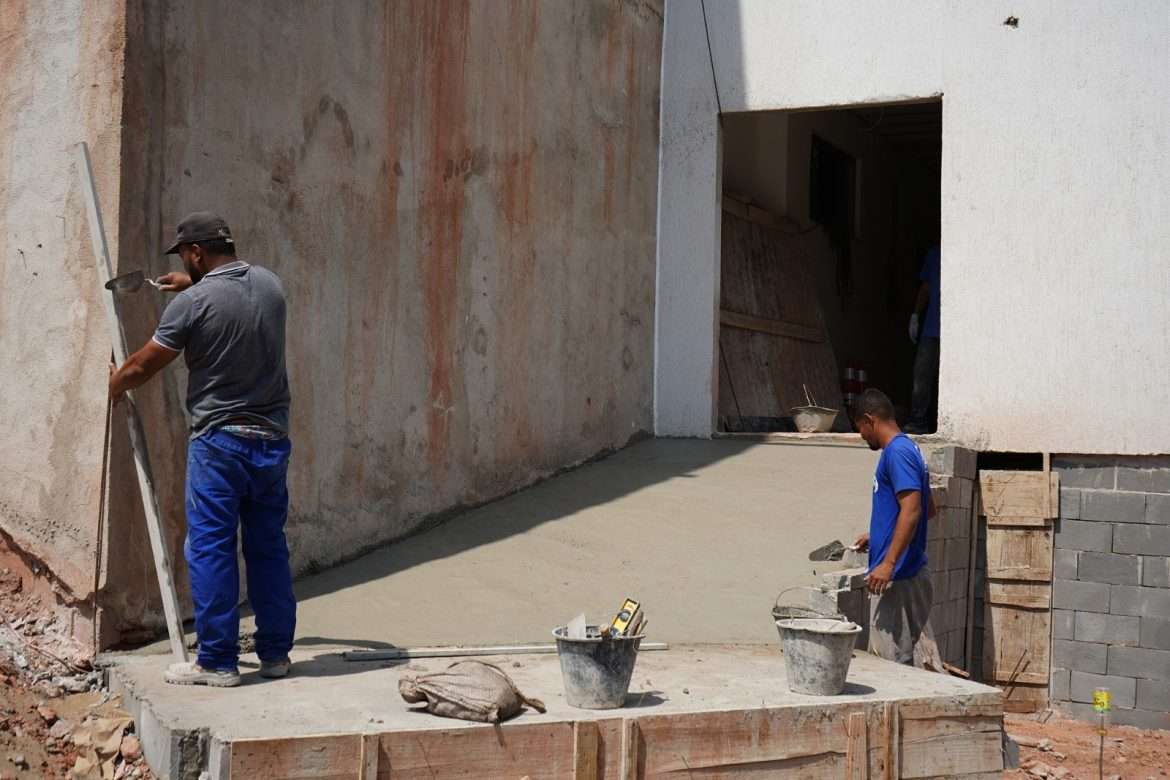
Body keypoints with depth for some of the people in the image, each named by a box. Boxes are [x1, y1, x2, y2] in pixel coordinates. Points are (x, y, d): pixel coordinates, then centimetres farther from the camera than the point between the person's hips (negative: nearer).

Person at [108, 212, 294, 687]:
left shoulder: (192, 302, -12)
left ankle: (218, 661, 5)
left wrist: (115, 384, 20)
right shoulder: (270, 284, 5)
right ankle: (275, 653, 20)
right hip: (273, 439, 6)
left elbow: (143, 366, -1)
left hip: (219, 441, -6)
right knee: (269, 547, 12)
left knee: (210, 550, 2)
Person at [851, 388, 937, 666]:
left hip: (897, 577, -10)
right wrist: (877, 536, 29)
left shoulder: (897, 452, -15)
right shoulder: (907, 449, 16)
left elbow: (912, 510, -24)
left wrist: (888, 563, -27)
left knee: (891, 662, -5)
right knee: (900, 659, 12)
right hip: (905, 574, 10)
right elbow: (928, 508, 26)